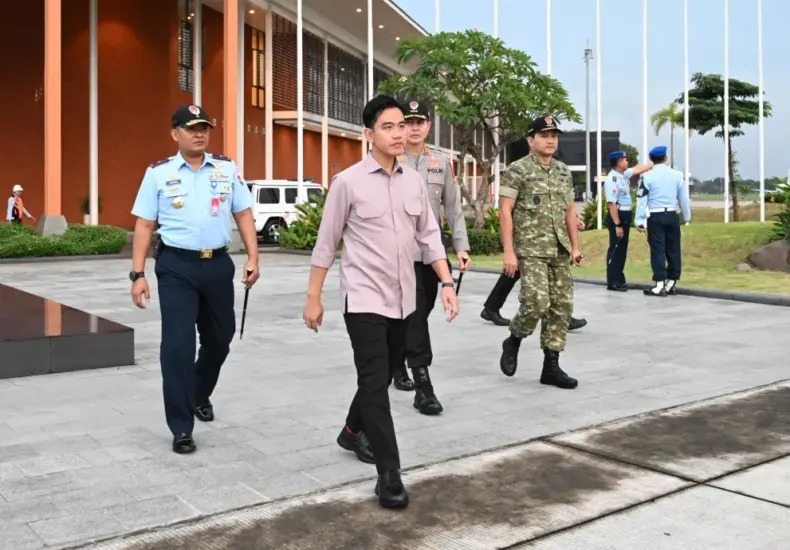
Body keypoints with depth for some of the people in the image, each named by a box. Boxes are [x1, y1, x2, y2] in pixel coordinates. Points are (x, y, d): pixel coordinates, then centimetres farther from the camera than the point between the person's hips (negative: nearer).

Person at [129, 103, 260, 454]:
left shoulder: (227, 169, 6)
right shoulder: (158, 173, 0)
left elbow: (244, 215, 8)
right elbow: (144, 226, 0)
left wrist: (253, 257, -1)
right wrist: (138, 274, -5)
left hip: (218, 264, 3)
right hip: (176, 266, -3)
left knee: (219, 337, 16)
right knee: (178, 344, -6)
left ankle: (200, 395, 45)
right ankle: (181, 428, 5)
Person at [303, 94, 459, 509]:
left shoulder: (414, 181, 6)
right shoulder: (348, 182, -8)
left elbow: (429, 236, 10)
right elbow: (326, 244, -5)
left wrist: (447, 282, 1)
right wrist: (313, 298, -4)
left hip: (402, 299, 6)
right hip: (364, 299, -6)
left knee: (385, 376, 18)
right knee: (375, 382, -7)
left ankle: (353, 431, 43)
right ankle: (389, 473, -2)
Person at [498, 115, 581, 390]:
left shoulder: (564, 171, 13)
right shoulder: (517, 170, -6)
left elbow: (570, 210, 17)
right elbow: (505, 212, -10)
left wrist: (575, 246, 11)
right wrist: (508, 251, -16)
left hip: (560, 251, 7)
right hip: (530, 250, -6)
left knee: (562, 307, 4)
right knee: (537, 303, -16)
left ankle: (551, 367, 12)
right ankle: (513, 341, 13)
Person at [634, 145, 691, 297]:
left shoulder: (647, 176, -5)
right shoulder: (677, 175, 4)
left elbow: (641, 200, -7)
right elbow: (684, 198, 11)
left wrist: (639, 221, -3)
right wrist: (687, 217, 22)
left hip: (655, 217, -3)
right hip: (672, 215, 3)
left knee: (658, 250, -2)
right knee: (673, 249, 10)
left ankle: (660, 285, -6)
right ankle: (672, 283, 15)